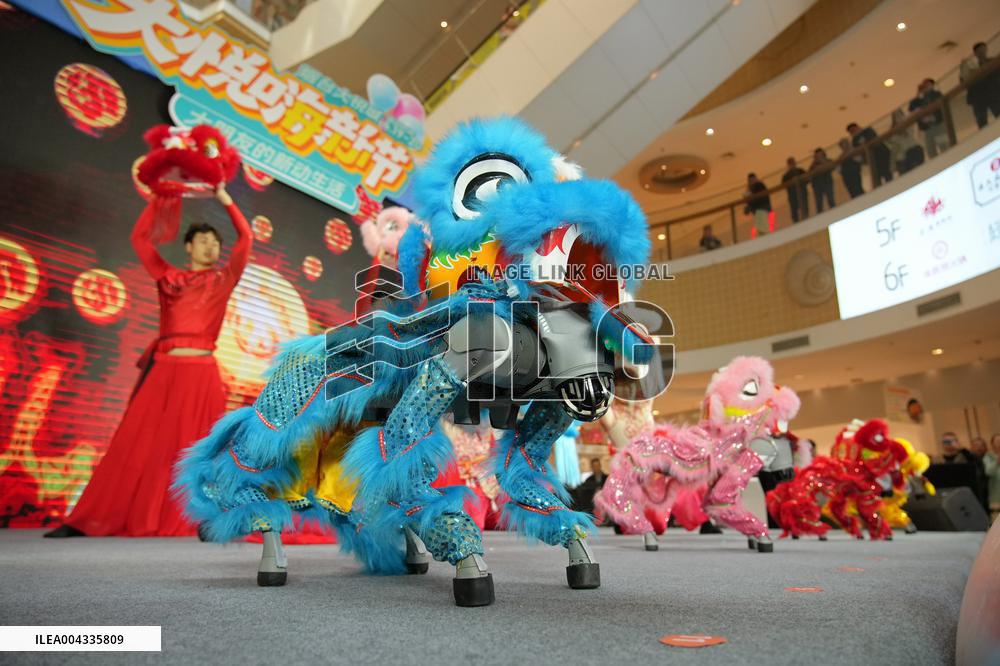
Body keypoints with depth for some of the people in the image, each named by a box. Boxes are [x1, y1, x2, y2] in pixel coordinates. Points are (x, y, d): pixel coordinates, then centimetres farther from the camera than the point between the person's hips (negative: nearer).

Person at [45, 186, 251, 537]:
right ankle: (91, 520, 10)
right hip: (163, 371, 1)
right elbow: (139, 237, 18)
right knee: (136, 445, 4)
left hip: (201, 374, -1)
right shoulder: (168, 276, 14)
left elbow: (246, 238, 8)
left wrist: (225, 199, 11)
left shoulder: (222, 280, 12)